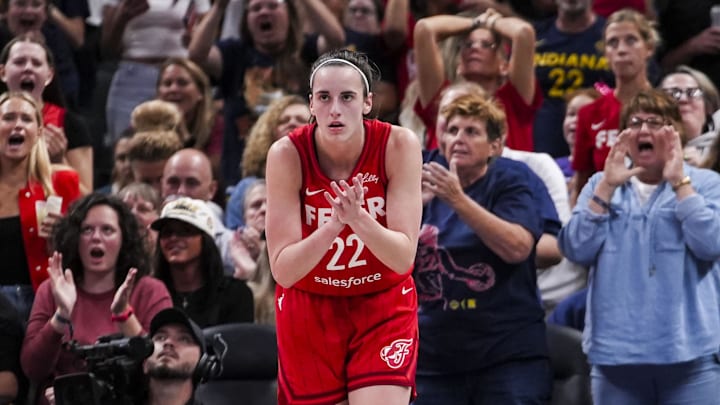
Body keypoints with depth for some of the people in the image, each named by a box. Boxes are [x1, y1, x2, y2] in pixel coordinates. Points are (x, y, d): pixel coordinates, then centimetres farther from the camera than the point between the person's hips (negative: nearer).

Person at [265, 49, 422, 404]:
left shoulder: (399, 145, -18)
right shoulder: (287, 154, -19)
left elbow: (404, 257, -22)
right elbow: (282, 270, -23)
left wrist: (358, 218, -41)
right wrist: (334, 223, -39)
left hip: (383, 307, 0)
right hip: (309, 307, 1)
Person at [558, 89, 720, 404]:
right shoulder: (601, 185, 13)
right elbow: (576, 250, -1)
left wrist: (679, 182, -13)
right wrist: (608, 187, -7)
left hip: (688, 351, -3)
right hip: (616, 351, 3)